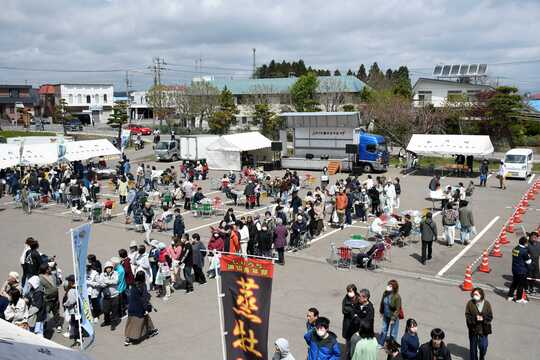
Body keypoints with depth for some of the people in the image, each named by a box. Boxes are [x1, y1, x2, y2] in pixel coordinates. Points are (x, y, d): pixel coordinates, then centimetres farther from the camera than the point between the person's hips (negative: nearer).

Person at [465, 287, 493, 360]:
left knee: (483, 346, 9)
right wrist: (475, 318, -25)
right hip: (473, 328, -1)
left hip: (483, 329, 1)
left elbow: (490, 317, -5)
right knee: (473, 346, 13)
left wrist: (483, 318, -22)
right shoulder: (470, 303, -10)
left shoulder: (487, 304, -6)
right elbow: (467, 316, -8)